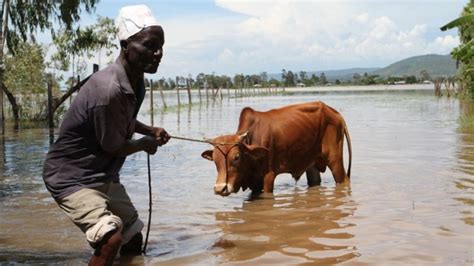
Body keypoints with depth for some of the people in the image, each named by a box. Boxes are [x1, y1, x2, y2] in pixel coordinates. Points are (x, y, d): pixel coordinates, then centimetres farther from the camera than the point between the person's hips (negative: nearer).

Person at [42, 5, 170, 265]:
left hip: (104, 175, 10)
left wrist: (151, 131, 8)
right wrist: (147, 143, -1)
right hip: (71, 176, -9)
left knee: (133, 240, 17)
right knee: (111, 239, -28)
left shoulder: (135, 82, -2)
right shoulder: (108, 90, -31)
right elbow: (114, 147, -18)